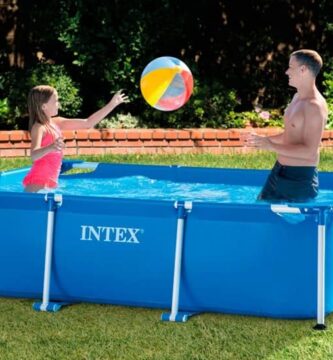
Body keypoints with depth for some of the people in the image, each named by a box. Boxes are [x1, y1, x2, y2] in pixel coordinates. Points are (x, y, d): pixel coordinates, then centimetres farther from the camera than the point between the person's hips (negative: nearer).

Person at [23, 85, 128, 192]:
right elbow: (34, 155, -30)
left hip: (50, 184, 9)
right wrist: (51, 148, -52)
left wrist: (112, 104, 15)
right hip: (37, 184, -9)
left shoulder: (56, 123, 11)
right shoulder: (39, 127, -13)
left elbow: (88, 123, 17)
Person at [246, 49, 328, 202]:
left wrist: (271, 146, -25)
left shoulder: (315, 105, -20)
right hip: (280, 171, 10)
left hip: (300, 178, -10)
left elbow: (310, 151, -25)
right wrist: (265, 139, 11)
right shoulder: (297, 97, 10)